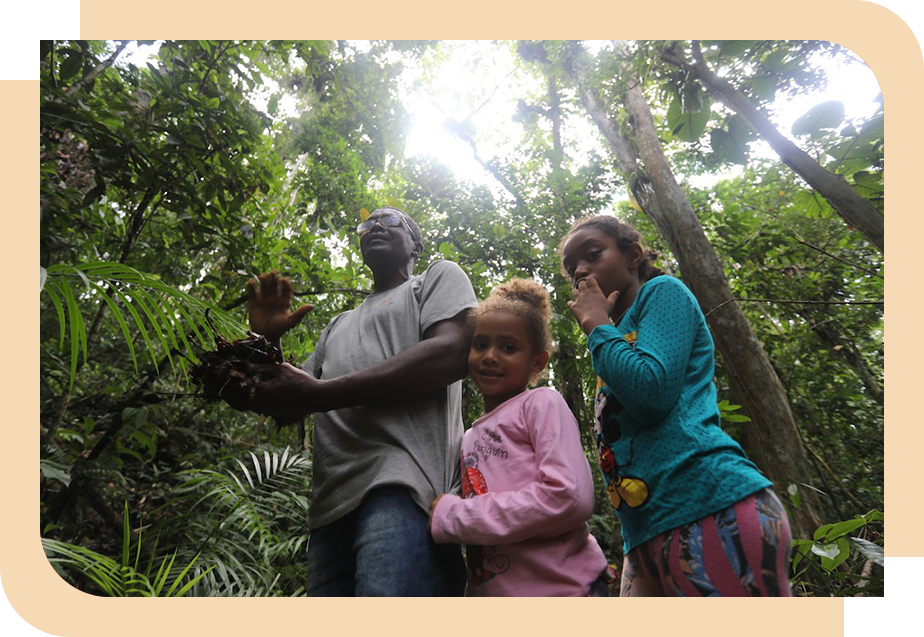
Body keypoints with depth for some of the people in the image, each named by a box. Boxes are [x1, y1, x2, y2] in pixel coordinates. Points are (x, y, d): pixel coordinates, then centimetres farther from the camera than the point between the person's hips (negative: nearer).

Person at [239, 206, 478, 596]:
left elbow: (452, 353, -8)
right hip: (331, 505, 7)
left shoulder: (440, 276, 15)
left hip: (401, 489, -6)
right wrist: (266, 339, 9)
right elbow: (287, 411, 29)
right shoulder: (339, 325, 33)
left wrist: (317, 393, -9)